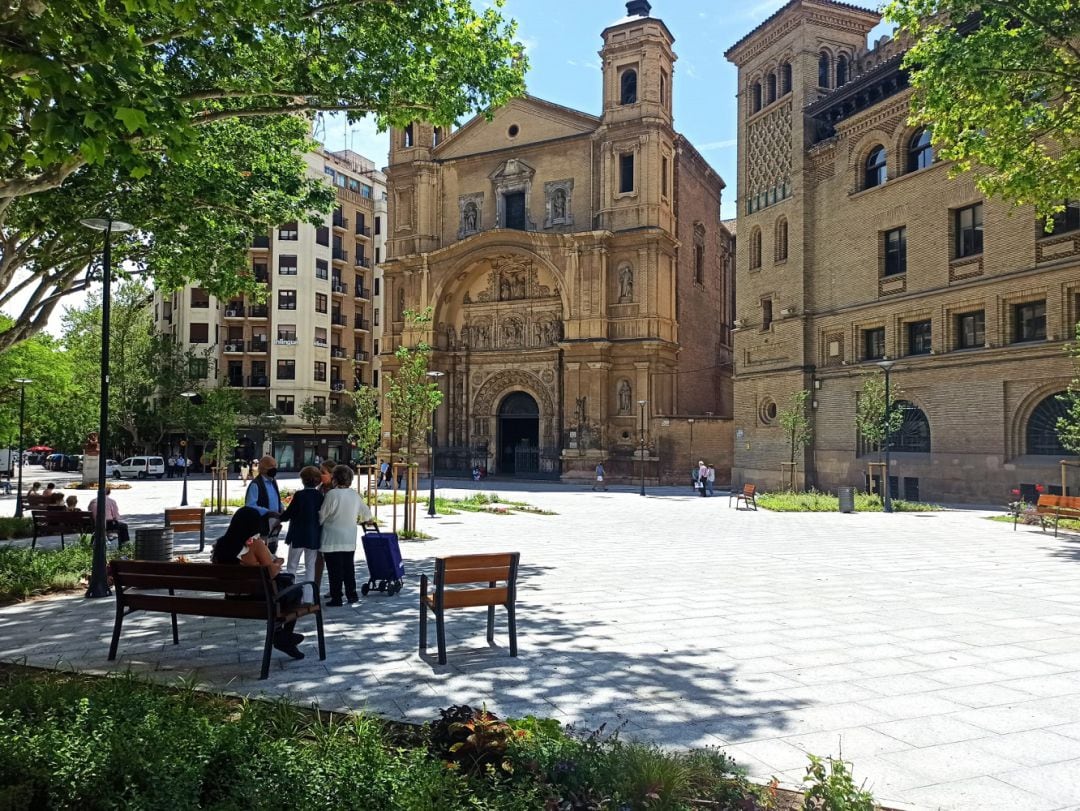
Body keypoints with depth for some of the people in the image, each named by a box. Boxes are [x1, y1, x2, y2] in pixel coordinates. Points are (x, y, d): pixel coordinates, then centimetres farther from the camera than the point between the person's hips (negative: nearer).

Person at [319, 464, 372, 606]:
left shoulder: (332, 494, -17)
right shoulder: (355, 494, 2)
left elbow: (322, 516, -11)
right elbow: (366, 513, 13)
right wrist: (365, 518, 36)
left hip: (333, 539, -5)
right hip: (350, 539, 5)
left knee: (335, 569, 2)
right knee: (349, 566, 16)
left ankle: (336, 598, 6)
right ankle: (352, 594, 21)